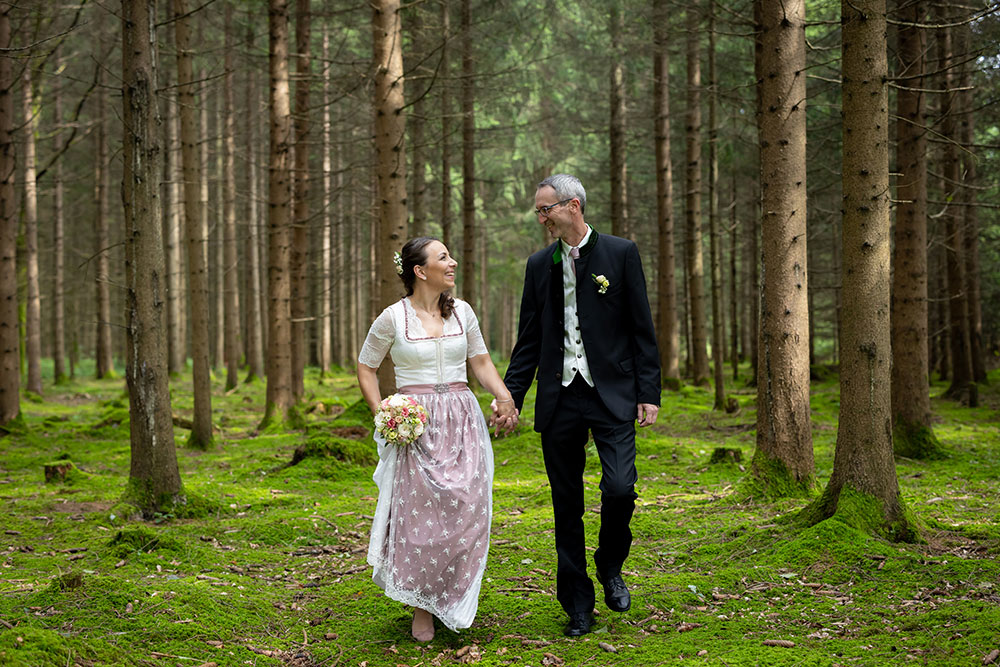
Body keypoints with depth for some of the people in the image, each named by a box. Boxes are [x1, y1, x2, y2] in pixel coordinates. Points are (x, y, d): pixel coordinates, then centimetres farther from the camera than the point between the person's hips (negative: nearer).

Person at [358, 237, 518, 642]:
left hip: (462, 422, 3)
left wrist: (504, 396, -4)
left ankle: (452, 601, 14)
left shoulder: (462, 312, 8)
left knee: (467, 511, -5)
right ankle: (421, 607, 13)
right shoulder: (393, 318, -2)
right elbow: (366, 368, 7)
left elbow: (481, 362, 13)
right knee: (420, 513, -5)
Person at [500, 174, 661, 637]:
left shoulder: (621, 254, 1)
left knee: (620, 488, -16)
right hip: (559, 398, 3)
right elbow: (528, 339, 14)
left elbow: (642, 329, 1)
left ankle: (610, 565, 14)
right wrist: (510, 397, 7)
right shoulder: (539, 265, 11)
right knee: (566, 505, 6)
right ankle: (578, 606, 16)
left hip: (611, 393, -3)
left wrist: (648, 392, -5)